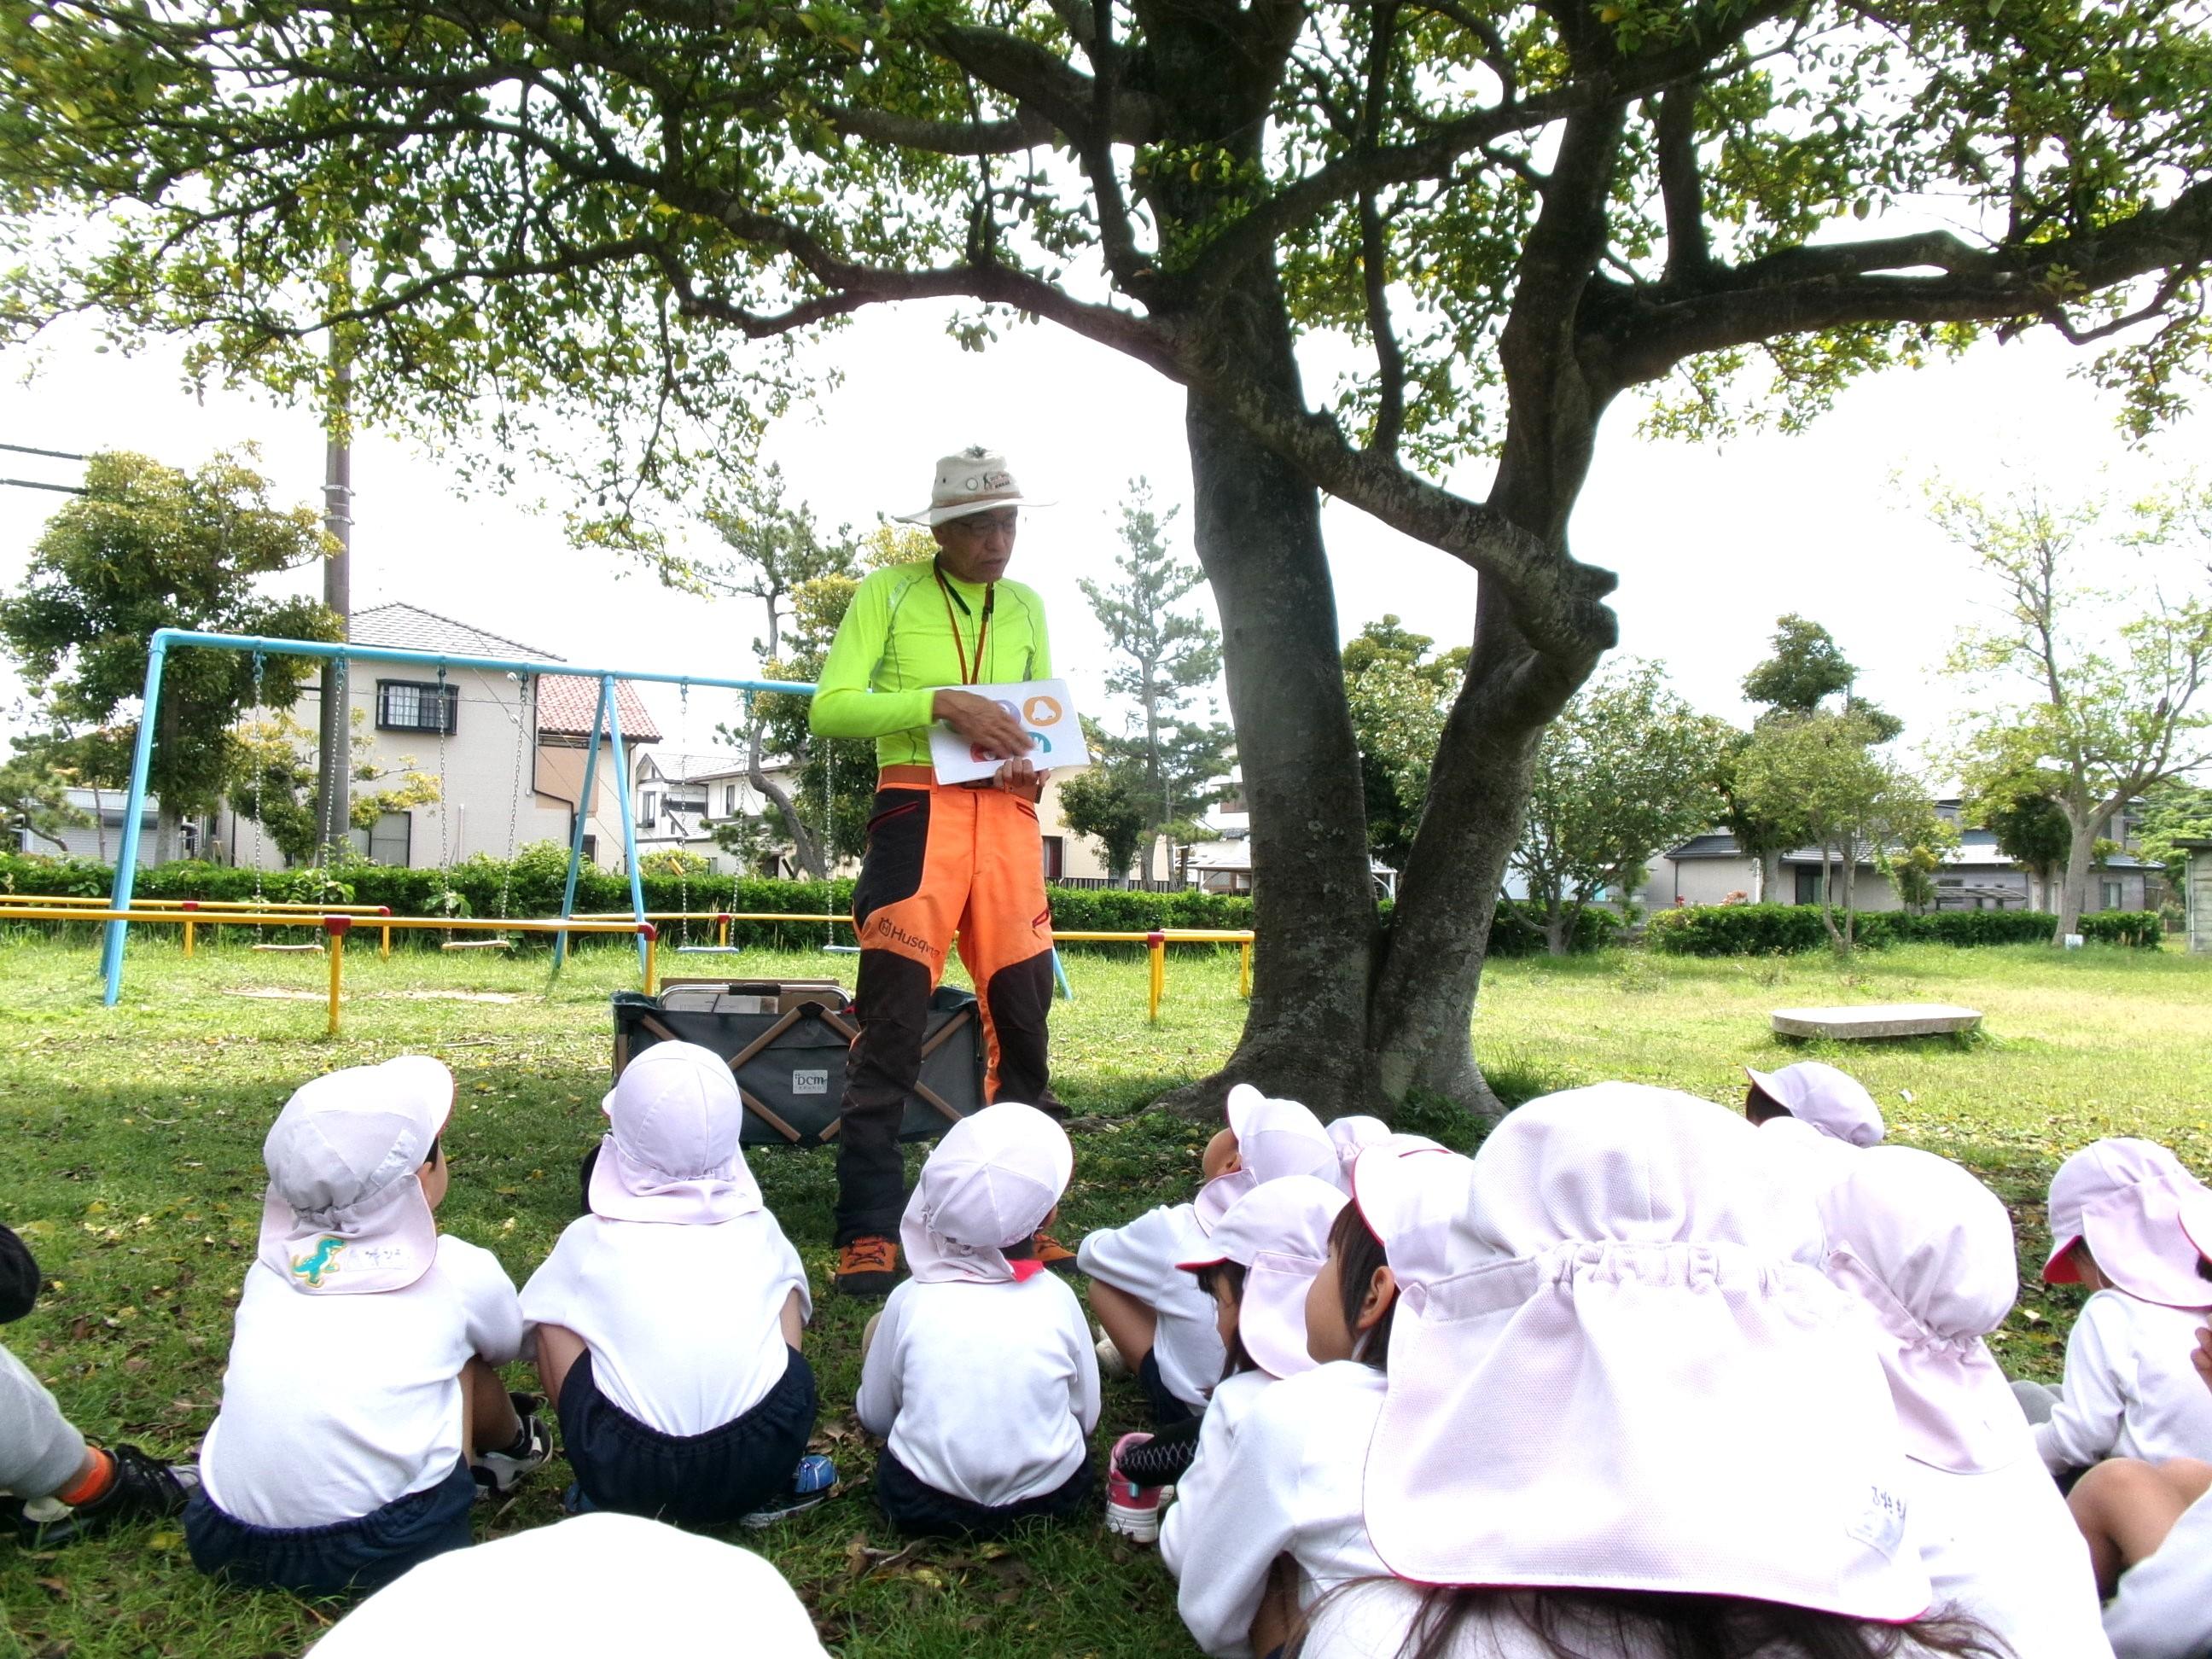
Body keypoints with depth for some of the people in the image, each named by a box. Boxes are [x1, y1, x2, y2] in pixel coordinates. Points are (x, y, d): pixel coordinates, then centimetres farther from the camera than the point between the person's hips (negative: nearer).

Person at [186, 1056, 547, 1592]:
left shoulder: (272, 1262, 8)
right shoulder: (459, 1273, -1)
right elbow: (510, 1347, 22)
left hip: (224, 1542, 4)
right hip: (377, 1553, -3)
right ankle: (513, 1445, 40)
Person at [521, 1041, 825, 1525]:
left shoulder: (589, 1240, 3)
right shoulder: (758, 1229, 8)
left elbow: (533, 1320, 22)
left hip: (628, 1482, -1)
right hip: (762, 1469, 1)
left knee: (555, 1317, 16)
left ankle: (605, 1491, 12)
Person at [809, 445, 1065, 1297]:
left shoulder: (1026, 607, 17)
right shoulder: (887, 593, 2)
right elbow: (829, 707, -7)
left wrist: (1038, 761, 1)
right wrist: (942, 701, -18)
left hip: (1008, 817, 5)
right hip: (917, 811, -5)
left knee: (1023, 1017, 6)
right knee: (892, 1025, -6)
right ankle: (868, 1233, 1)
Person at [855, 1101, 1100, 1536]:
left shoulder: (910, 1300, -10)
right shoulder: (1057, 1297, -9)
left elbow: (874, 1417, 2)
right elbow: (1086, 1415, 1)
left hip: (924, 1508, -1)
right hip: (1052, 1499, 1)